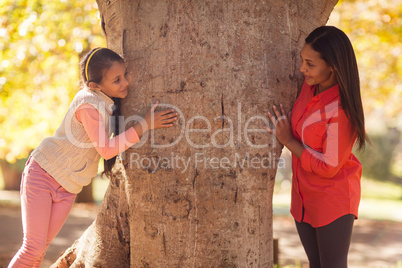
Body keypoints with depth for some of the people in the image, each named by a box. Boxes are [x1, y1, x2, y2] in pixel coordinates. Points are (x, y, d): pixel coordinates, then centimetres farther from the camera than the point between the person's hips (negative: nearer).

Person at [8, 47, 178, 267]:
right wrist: (144, 125, -28)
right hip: (43, 174, -7)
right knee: (33, 247, -9)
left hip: (67, 188, 7)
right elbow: (106, 149, -26)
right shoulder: (88, 104, -22)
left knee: (40, 249, 8)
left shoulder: (110, 103, 2)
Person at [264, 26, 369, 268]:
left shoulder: (341, 110, -27)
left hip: (333, 201, -7)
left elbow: (329, 167, -23)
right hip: (304, 194, 7)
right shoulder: (309, 86, -6)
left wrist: (288, 141, -15)